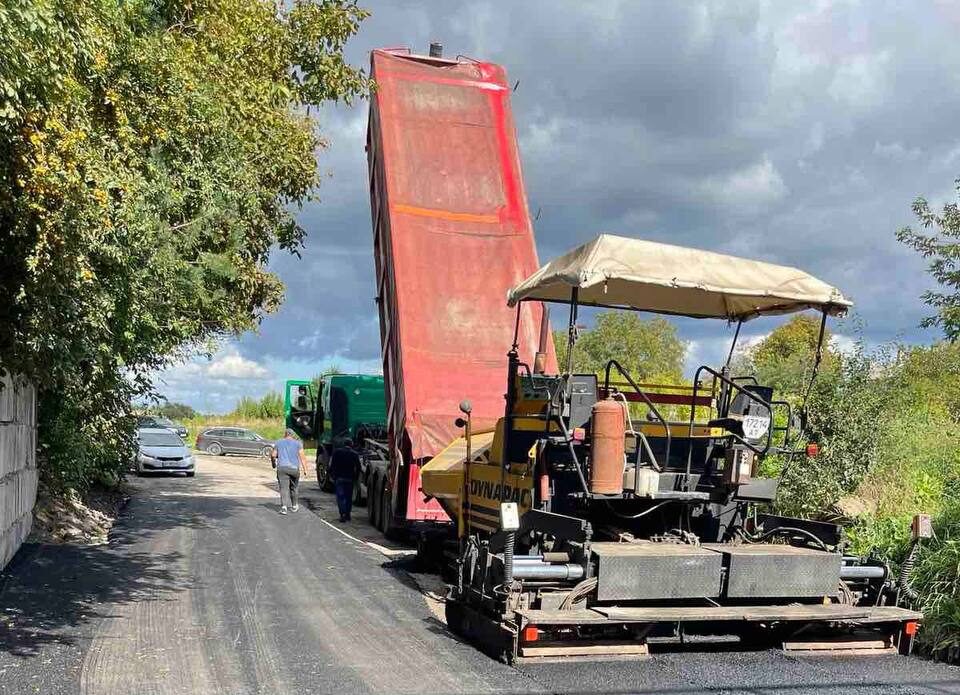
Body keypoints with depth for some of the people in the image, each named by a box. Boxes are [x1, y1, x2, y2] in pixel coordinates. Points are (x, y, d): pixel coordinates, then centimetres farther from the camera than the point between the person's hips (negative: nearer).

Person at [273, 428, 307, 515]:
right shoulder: (297, 443, 7)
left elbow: (273, 455, 10)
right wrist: (305, 469, -2)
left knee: (284, 488, -6)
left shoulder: (278, 442, 11)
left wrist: (273, 462, 30)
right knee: (294, 487, 16)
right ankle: (294, 506, 27)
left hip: (282, 468, 0)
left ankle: (284, 506, -21)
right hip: (294, 468, 0)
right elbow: (302, 457, -1)